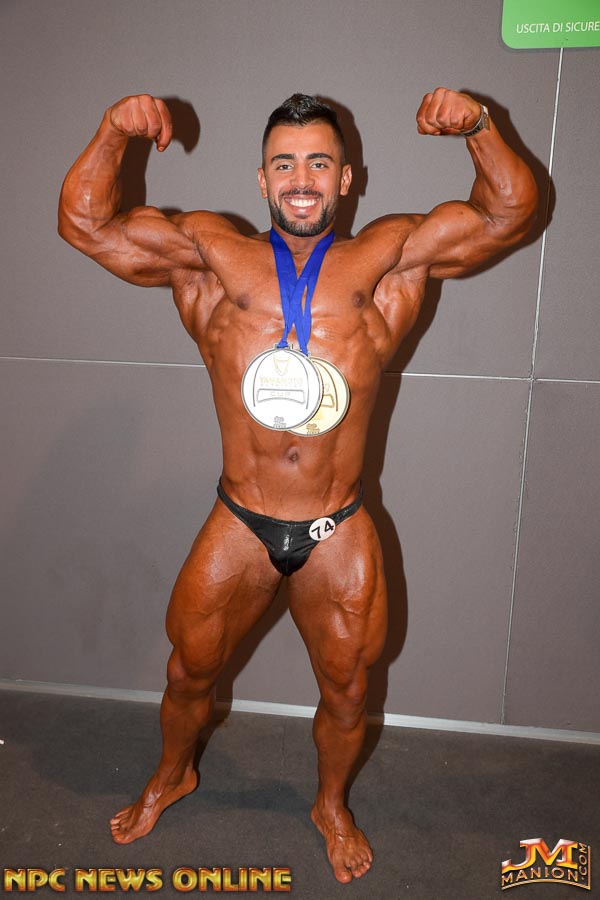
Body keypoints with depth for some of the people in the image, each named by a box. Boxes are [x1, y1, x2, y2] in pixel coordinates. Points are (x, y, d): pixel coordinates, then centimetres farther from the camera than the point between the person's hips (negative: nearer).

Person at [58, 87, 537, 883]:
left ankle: (332, 805, 51)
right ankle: (171, 778, 54)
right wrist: (115, 133, -13)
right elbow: (85, 222, 0)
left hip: (339, 533, 0)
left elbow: (510, 214, 0)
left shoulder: (386, 260, -1)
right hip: (238, 526, 1)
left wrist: (479, 128, -15)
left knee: (346, 690, 19)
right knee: (189, 670, 21)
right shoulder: (211, 256, -1)